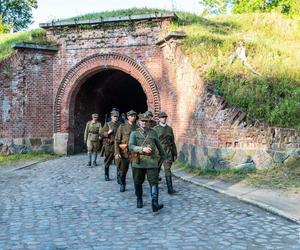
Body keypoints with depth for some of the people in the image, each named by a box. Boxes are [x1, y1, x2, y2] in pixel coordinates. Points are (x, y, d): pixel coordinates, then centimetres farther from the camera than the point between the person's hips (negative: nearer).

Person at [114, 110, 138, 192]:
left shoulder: (137, 128, 6)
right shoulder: (122, 127, -1)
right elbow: (117, 140, -4)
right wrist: (117, 153, -12)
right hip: (124, 152, -1)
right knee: (123, 170, 12)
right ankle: (122, 185, 33)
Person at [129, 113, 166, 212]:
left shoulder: (153, 133, 10)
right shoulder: (134, 133, 4)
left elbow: (158, 145, 23)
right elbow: (131, 146, -11)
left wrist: (163, 155, 32)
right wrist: (142, 149, -25)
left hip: (151, 162, 0)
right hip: (138, 162, 0)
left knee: (154, 182, -10)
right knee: (138, 182, 12)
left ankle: (155, 204, -15)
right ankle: (139, 200, 32)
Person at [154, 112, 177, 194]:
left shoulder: (169, 129, 9)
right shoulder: (155, 129, -1)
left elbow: (173, 142, 12)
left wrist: (175, 153, 10)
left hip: (168, 152, 2)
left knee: (168, 169, -6)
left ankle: (170, 188, -10)